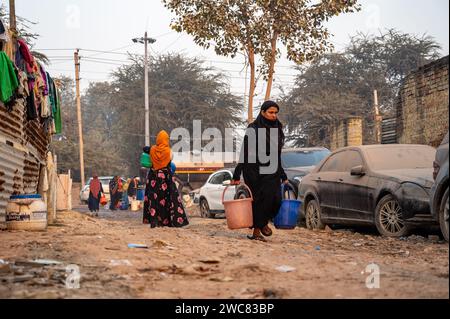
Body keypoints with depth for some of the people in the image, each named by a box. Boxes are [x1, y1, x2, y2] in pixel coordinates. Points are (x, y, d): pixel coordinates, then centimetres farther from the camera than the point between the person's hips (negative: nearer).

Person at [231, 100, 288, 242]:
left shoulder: (277, 129, 12)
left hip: (272, 171, 6)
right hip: (255, 171, -5)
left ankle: (263, 222, 20)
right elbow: (245, 153, -10)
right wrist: (237, 175, -14)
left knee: (276, 199, -6)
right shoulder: (253, 129, -8)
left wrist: (283, 176, 20)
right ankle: (257, 230, 9)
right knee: (260, 199, -5)